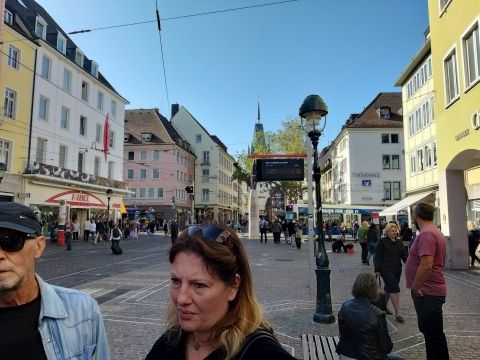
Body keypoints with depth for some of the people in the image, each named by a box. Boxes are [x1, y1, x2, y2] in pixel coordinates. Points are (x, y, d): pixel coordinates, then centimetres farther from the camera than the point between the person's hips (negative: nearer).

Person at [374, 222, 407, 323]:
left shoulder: (399, 243, 11)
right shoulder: (382, 242, -6)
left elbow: (404, 256, 8)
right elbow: (378, 257, -7)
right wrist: (377, 270, -11)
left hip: (397, 270, 6)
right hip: (386, 269, -6)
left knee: (389, 289, 17)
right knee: (395, 289, -14)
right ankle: (397, 314, -12)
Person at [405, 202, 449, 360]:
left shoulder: (426, 234, -21)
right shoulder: (435, 232, 14)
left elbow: (426, 265, -30)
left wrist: (415, 288, -18)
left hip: (427, 293, -11)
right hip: (432, 291, 11)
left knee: (432, 334, -1)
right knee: (428, 330, 21)